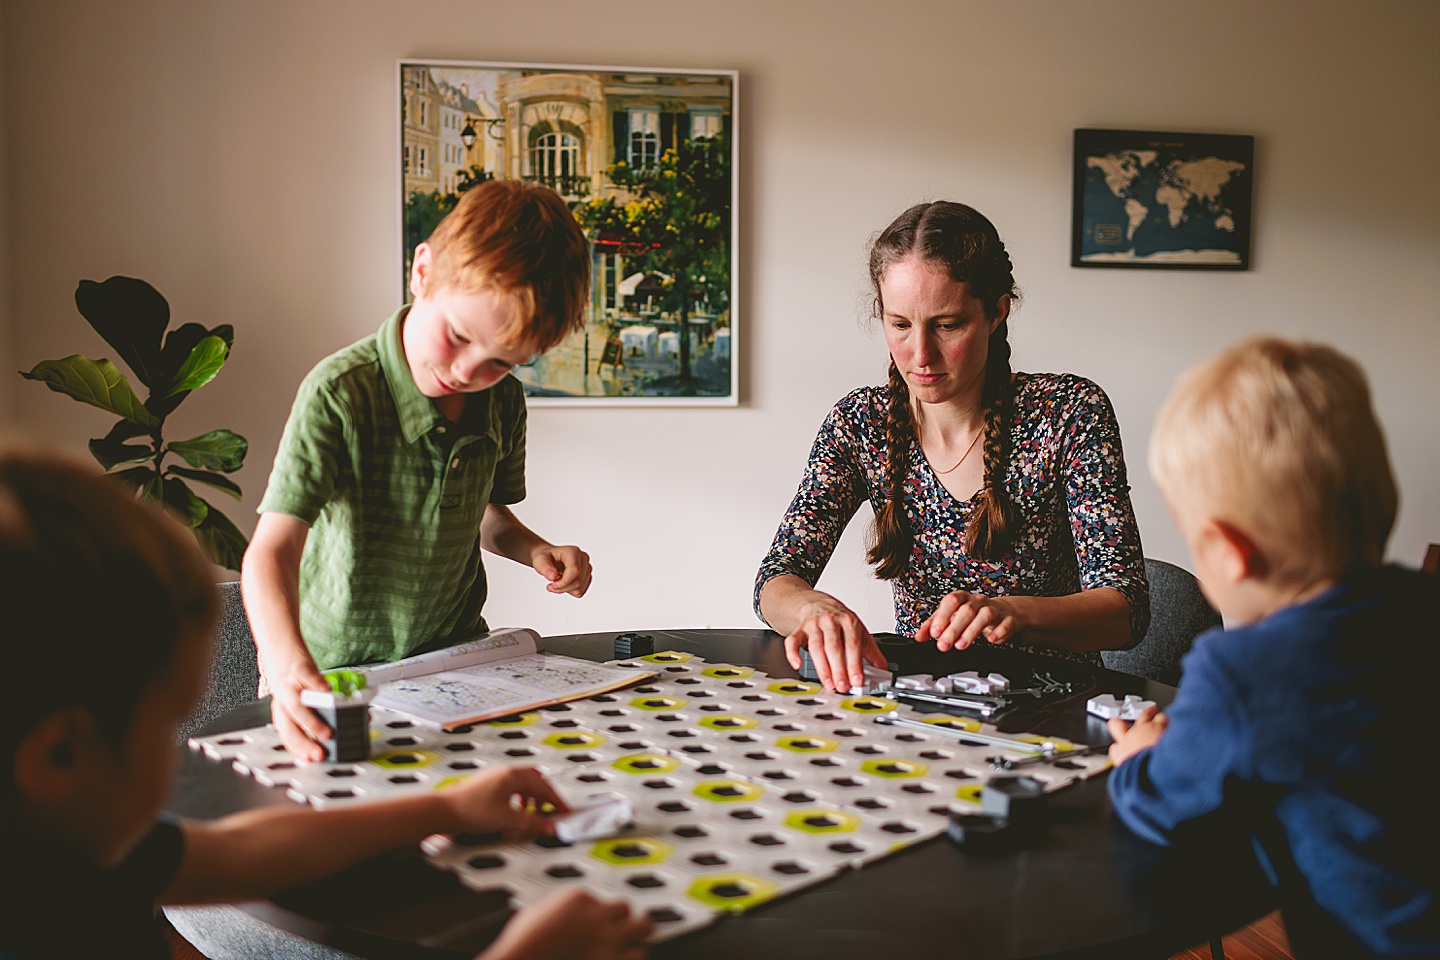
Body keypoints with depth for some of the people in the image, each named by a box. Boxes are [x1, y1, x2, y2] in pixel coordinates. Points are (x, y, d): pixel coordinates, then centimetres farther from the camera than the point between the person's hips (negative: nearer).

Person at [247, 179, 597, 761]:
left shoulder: (503, 402, -1)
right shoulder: (340, 394, -20)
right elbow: (273, 549, -28)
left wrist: (535, 551, -3)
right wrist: (289, 667, -45)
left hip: (455, 656, 4)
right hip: (335, 673, -3)